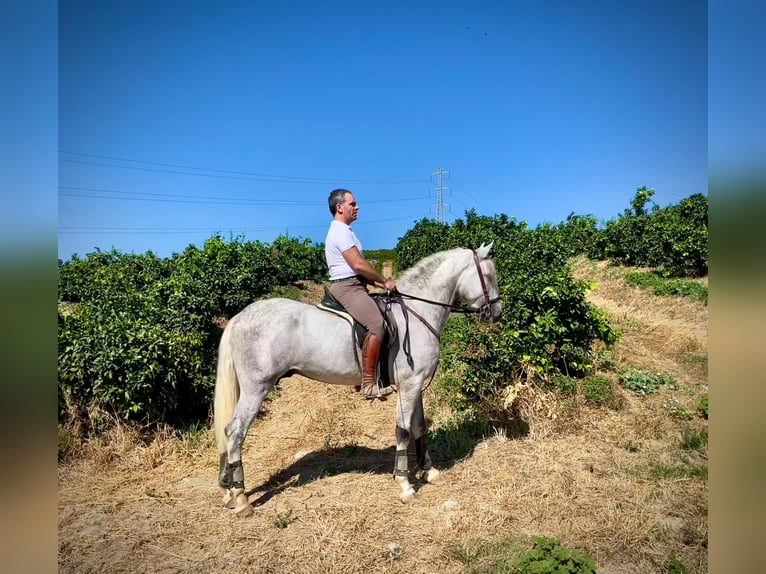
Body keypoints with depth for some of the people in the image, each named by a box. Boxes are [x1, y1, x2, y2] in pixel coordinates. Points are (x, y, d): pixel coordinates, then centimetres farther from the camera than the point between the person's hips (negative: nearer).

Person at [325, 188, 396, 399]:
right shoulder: (341, 231, -12)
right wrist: (385, 281, -9)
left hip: (353, 286, 11)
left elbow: (360, 266, 21)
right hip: (347, 287, -11)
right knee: (376, 324, -26)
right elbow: (359, 265, -20)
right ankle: (368, 384, -26)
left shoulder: (343, 230, 21)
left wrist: (379, 283, 13)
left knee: (383, 317, 17)